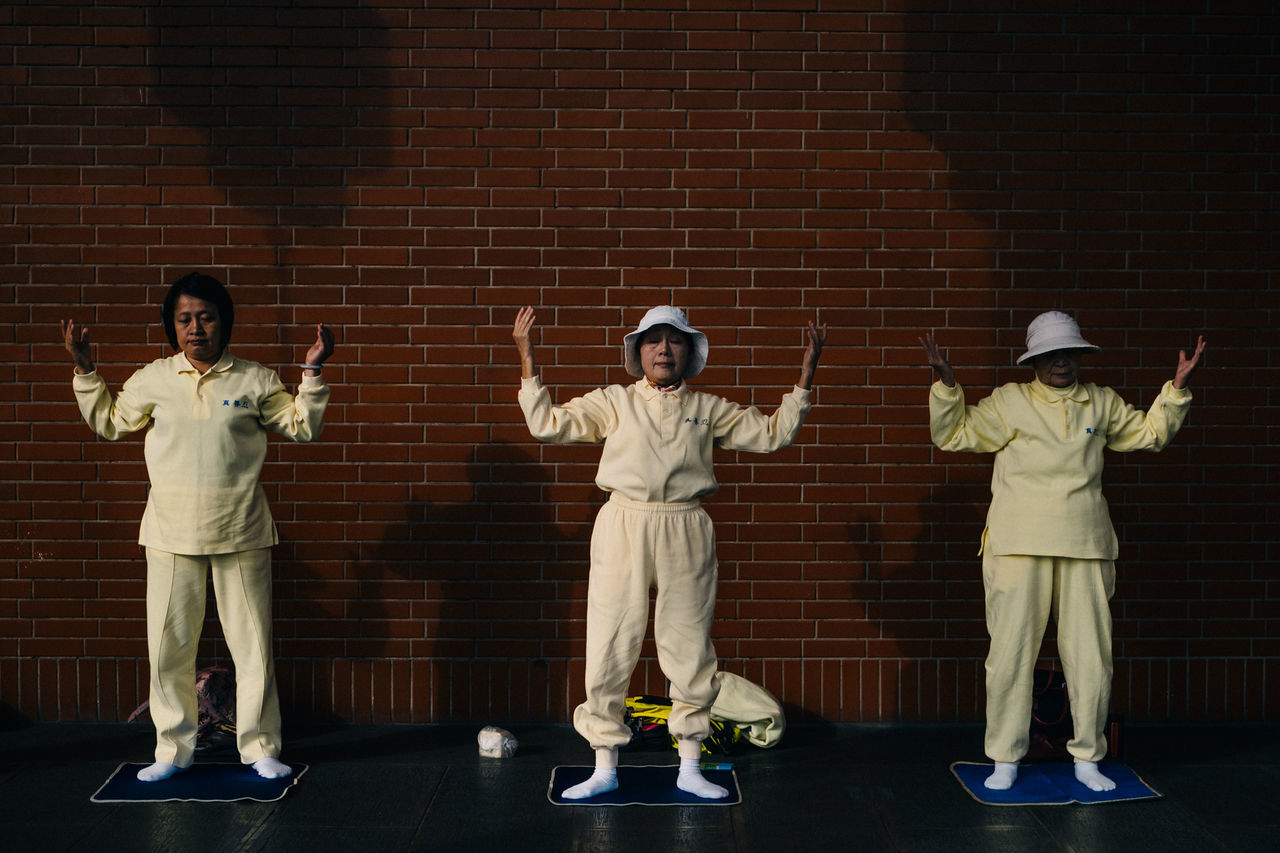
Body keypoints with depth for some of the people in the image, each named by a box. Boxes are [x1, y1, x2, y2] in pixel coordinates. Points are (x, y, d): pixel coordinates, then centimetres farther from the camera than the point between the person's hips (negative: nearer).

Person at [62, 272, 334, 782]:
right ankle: (172, 749, 20)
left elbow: (302, 428, 7)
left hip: (241, 534, -1)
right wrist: (84, 370, 11)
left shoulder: (254, 381, 1)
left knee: (252, 643, 4)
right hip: (171, 535, 1)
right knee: (168, 645, 6)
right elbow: (107, 422, 18)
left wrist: (312, 372, -3)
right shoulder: (154, 379, 6)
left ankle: (260, 746, 16)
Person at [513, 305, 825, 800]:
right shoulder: (613, 403, 8)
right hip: (622, 530, -1)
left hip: (686, 535, 1)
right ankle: (605, 768, 16)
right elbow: (547, 424, 1)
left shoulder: (709, 410, 11)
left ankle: (689, 770, 21)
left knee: (690, 650, 6)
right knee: (609, 648, 1)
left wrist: (806, 373, 8)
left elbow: (773, 433, 13)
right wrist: (527, 360, -4)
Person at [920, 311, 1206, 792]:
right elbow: (953, 435, 2)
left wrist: (1177, 388, 15)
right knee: (1010, 653, -2)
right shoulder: (1008, 402, 5)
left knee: (1091, 657, 4)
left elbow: (1150, 433, 25)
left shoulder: (1102, 404, 15)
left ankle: (1088, 758, 19)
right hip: (1020, 547, -3)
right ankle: (1005, 759, 10)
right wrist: (946, 384, -10)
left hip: (1085, 547, 3)